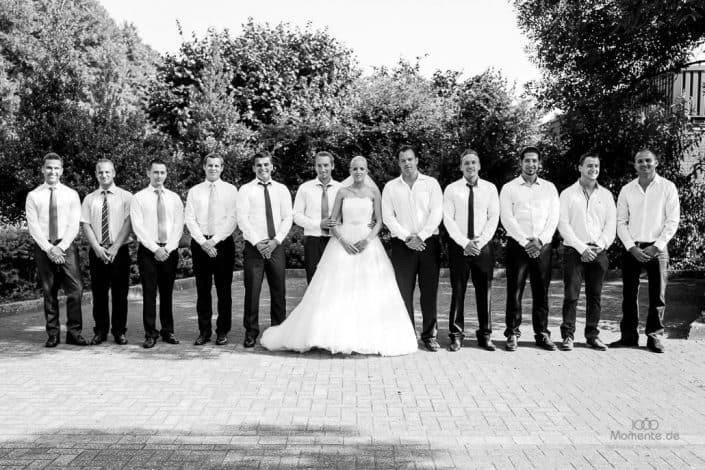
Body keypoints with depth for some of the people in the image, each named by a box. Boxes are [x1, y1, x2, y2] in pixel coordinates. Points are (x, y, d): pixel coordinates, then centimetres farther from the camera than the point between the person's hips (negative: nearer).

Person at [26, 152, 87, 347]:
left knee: (75, 289, -10)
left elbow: (74, 226, -1)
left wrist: (60, 247, -13)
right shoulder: (33, 196, 6)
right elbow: (33, 227, -1)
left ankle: (74, 332, -3)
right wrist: (49, 248, -12)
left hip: (66, 246, 0)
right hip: (43, 247, 1)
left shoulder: (71, 195, 6)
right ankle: (52, 334, 12)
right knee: (49, 292, 5)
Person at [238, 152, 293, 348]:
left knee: (279, 291, 5)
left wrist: (275, 240, -9)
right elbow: (243, 219, -4)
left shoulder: (282, 189, 11)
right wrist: (257, 243, -12)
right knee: (252, 290, -2)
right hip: (253, 247, -2)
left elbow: (287, 218, 5)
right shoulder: (246, 190, 4)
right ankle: (251, 332, 9)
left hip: (276, 246, 2)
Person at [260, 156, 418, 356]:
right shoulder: (342, 193, 6)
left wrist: (367, 239, -12)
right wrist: (343, 241, -11)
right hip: (343, 243, 0)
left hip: (367, 244, 0)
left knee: (369, 292, -3)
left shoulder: (373, 192, 6)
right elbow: (332, 222, 4)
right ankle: (339, 337, 2)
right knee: (338, 291, -4)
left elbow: (379, 222, 4)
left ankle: (368, 338, 6)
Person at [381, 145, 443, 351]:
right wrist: (407, 238, -9)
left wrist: (421, 236, -11)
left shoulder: (431, 183, 8)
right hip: (402, 244, 0)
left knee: (430, 291, 2)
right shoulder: (391, 187, 9)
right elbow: (388, 217, 1)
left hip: (428, 242, 0)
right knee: (404, 291, -1)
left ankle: (429, 335, 11)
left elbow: (437, 213, -1)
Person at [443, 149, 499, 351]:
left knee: (484, 291, 4)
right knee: (457, 291, 1)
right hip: (458, 246, -1)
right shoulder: (451, 189, 3)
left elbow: (493, 217, 1)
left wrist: (480, 241, -11)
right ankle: (456, 335, 10)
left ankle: (485, 335, 14)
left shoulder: (490, 188, 7)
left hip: (483, 246, 1)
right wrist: (464, 243, -13)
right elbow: (448, 219, -3)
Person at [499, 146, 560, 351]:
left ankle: (542, 334, 12)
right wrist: (525, 242, -12)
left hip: (543, 247, 2)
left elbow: (553, 217, 5)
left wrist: (540, 240, -10)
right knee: (514, 291, -2)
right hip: (517, 245, -2)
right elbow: (507, 218, -4)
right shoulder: (509, 188, 5)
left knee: (541, 292, 4)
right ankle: (512, 334, 5)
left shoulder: (549, 188, 12)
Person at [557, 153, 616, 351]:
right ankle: (568, 335, 2)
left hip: (599, 252, 3)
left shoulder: (606, 195, 12)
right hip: (574, 251, -3)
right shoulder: (568, 194, 3)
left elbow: (611, 224, 7)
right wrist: (582, 248, -11)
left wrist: (600, 245, -8)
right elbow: (563, 224, -4)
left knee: (595, 296, 6)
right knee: (571, 294, -4)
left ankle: (592, 335, 14)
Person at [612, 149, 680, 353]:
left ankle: (654, 336, 11)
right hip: (631, 248, 2)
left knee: (657, 294, 1)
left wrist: (657, 246, -11)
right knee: (629, 294, 4)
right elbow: (621, 222, 5)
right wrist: (632, 247, -7)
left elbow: (672, 221, -2)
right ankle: (629, 335, 12)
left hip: (657, 248, -1)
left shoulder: (668, 187, 1)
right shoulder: (627, 190, 7)